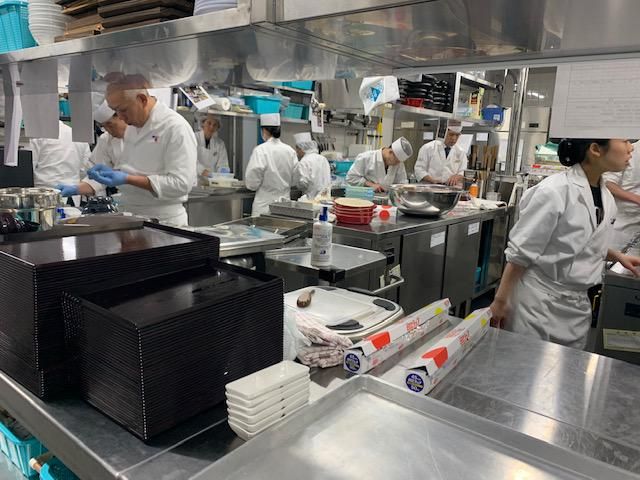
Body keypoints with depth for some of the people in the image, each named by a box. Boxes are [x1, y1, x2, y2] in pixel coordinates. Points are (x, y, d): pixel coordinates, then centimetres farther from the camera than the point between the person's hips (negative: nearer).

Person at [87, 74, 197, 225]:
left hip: (163, 221, -7)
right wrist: (113, 172, 1)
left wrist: (127, 179, -23)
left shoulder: (176, 128, -16)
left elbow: (181, 183, -22)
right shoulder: (132, 126, 11)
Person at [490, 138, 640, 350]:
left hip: (577, 306, 7)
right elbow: (520, 252, -17)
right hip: (539, 303, -7)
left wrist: (618, 256, 5)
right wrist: (500, 300, -14)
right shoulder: (555, 191, -20)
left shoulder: (606, 197, 3)